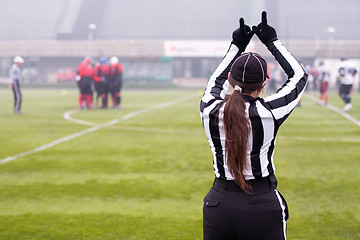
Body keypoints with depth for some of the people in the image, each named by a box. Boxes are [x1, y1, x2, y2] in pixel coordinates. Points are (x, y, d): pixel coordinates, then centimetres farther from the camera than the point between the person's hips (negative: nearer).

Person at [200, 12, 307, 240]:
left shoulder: (210, 111, -6)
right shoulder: (269, 113, -13)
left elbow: (217, 81, 19)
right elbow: (299, 75, 5)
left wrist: (237, 46, 25)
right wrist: (273, 42, 13)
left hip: (218, 206, 3)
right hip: (263, 208, -3)